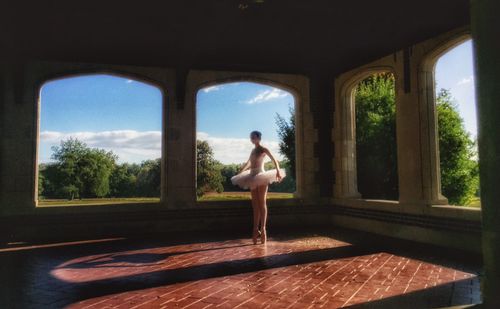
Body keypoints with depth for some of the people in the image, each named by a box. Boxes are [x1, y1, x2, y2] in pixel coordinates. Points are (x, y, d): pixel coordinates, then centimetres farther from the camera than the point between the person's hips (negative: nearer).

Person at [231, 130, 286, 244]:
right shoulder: (253, 150, 18)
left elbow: (274, 160, -10)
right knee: (255, 205, 5)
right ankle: (256, 229, 8)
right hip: (252, 178, 7)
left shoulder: (263, 149, -2)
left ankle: (262, 229, -5)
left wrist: (278, 171, -27)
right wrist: (239, 174, 34)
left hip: (261, 176, -7)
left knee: (262, 203, -6)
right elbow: (248, 164, 30)